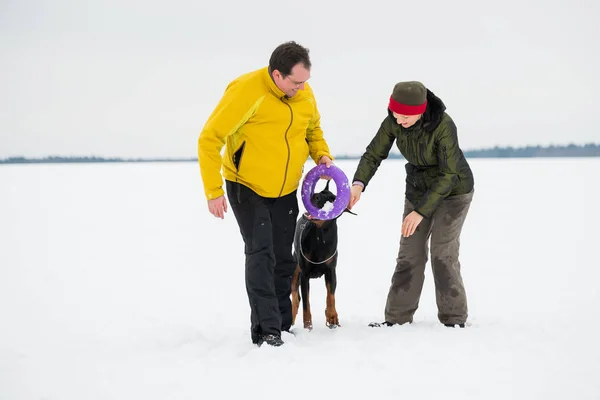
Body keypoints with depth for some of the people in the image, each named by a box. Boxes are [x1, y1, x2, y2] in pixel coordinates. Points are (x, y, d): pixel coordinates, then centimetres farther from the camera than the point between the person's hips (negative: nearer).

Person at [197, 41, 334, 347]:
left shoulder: (304, 93, -7)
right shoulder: (246, 91, -25)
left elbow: (313, 128, 14)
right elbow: (209, 139, -21)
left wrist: (322, 154, -7)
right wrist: (213, 191, -23)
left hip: (285, 190, 6)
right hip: (247, 187, -6)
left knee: (283, 259, 9)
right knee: (261, 254, -14)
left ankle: (282, 326, 20)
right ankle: (266, 330, -12)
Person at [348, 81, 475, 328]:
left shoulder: (443, 126, -31)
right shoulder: (393, 123, -15)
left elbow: (448, 176, -28)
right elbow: (374, 154, -9)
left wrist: (420, 211, -30)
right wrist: (358, 184, -29)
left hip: (453, 190, -5)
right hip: (418, 188, 5)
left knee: (443, 253, -10)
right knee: (410, 254, 1)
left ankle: (454, 319, -1)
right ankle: (397, 318, 4)